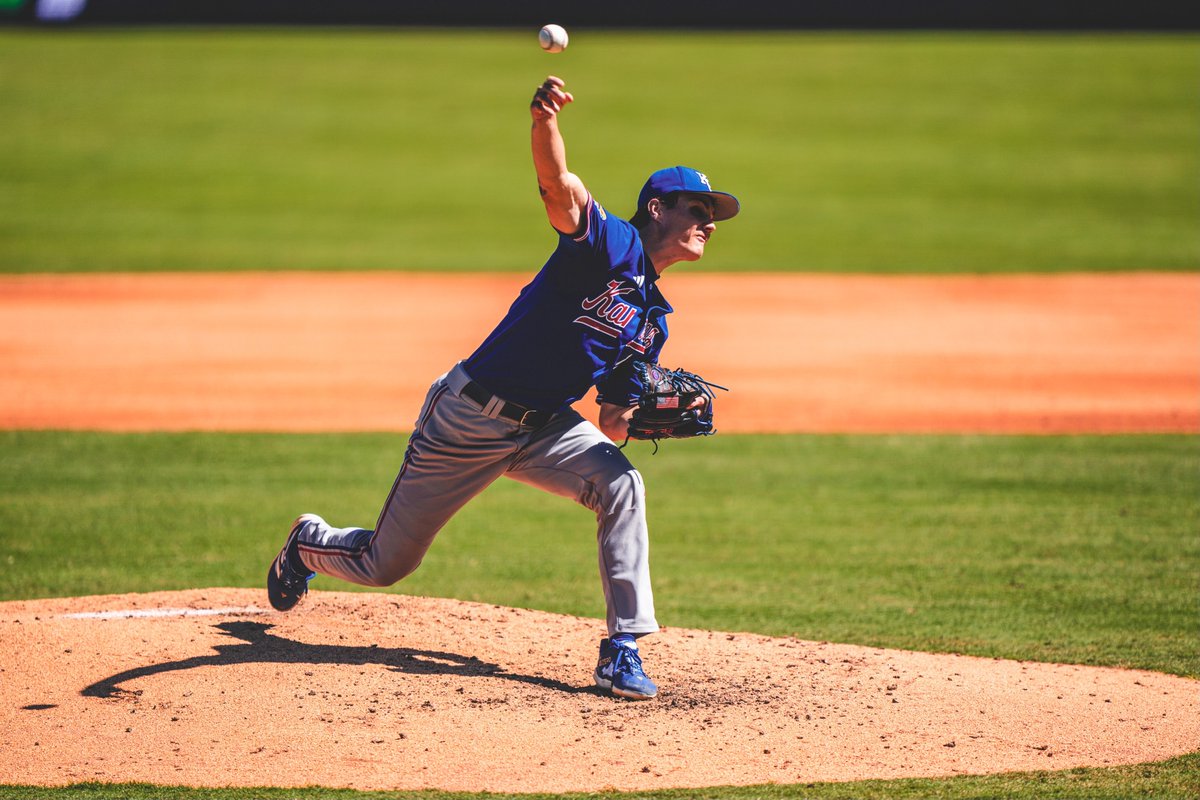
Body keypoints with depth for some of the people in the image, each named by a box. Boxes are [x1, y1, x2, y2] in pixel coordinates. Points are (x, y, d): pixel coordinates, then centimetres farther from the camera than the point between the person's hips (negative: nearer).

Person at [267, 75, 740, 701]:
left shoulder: (652, 318, 7)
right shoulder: (611, 243, -14)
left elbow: (613, 421, 8)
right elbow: (557, 185, -36)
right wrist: (544, 121, -58)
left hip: (543, 429, 6)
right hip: (467, 417, -6)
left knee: (619, 483, -26)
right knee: (384, 565, 8)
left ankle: (623, 649, -22)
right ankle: (311, 543, 44)